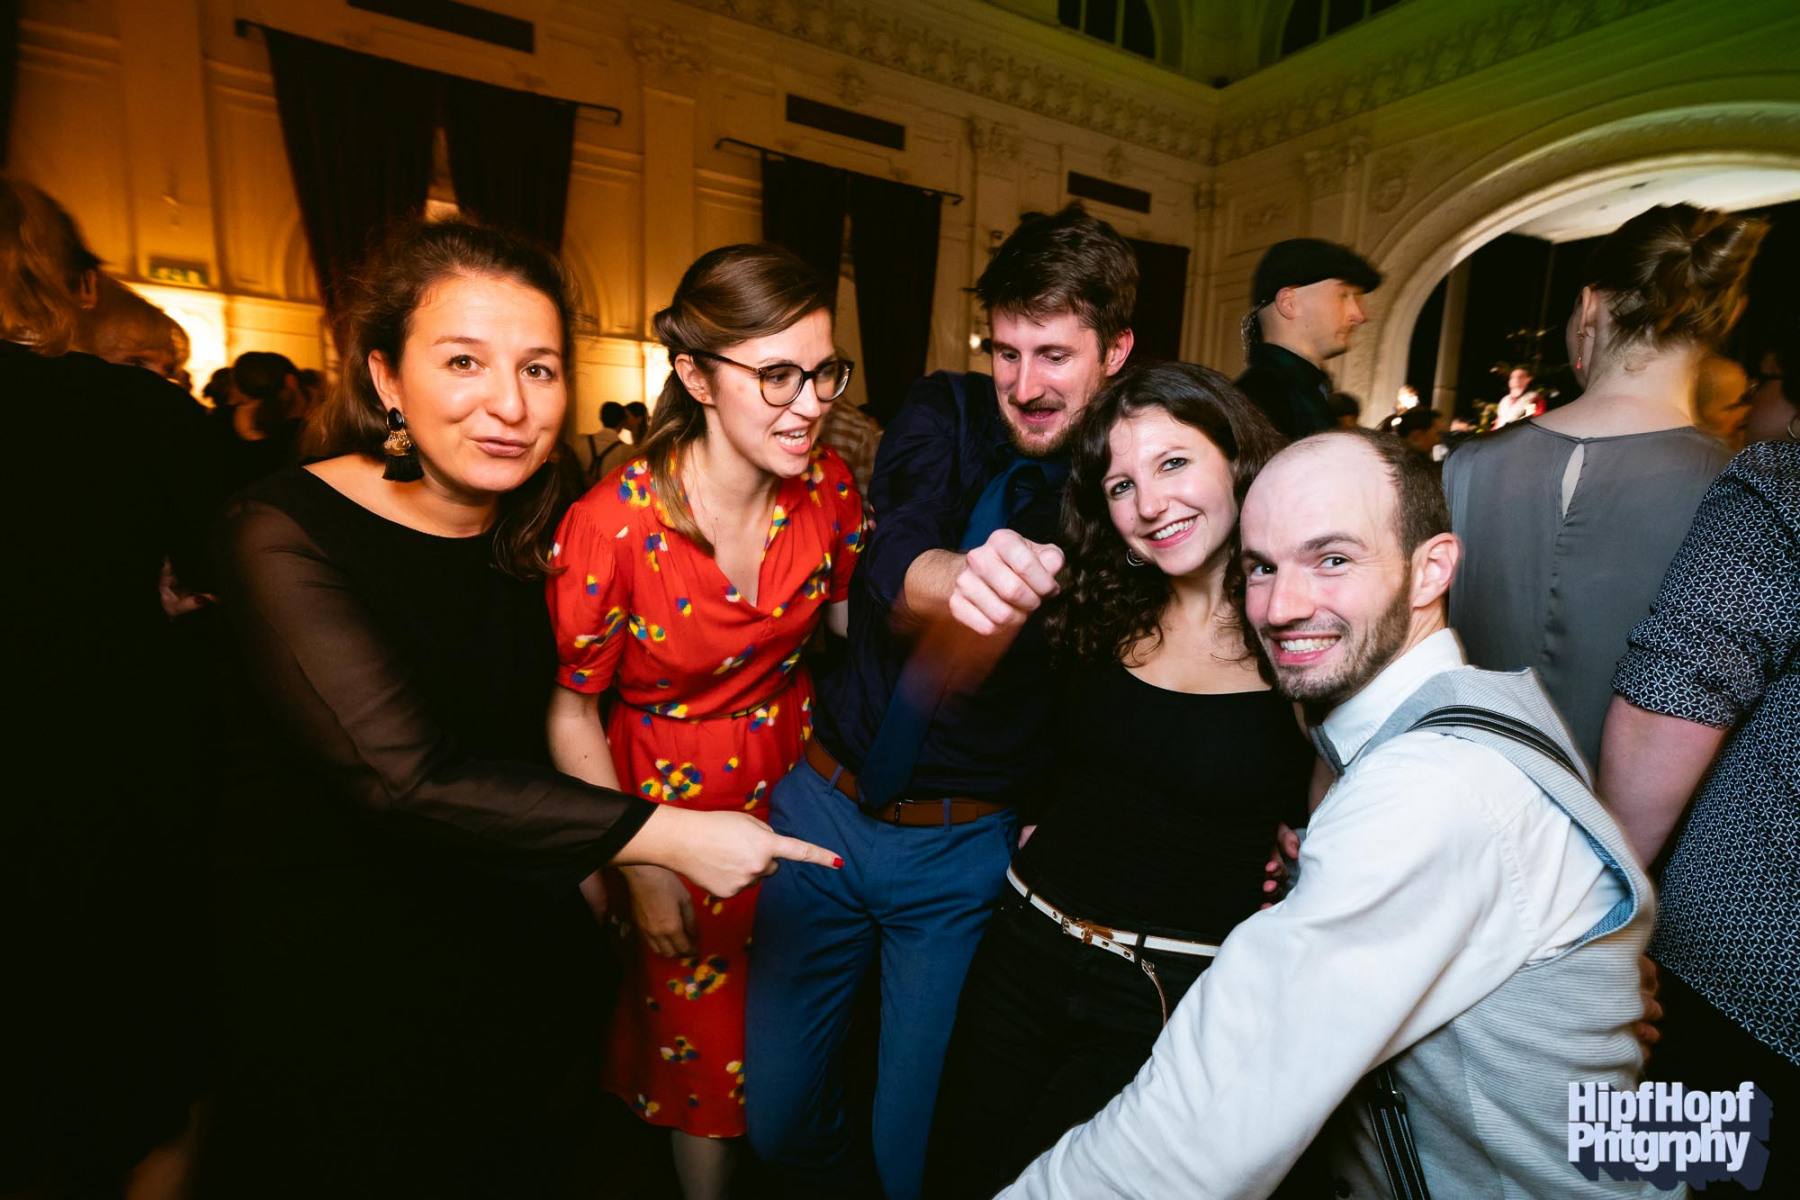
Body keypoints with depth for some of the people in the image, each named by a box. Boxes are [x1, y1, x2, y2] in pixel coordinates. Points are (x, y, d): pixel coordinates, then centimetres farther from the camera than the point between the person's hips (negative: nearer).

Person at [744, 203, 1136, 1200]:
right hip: (826, 807, 2)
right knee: (777, 1120, 17)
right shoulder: (945, 415, -2)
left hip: (966, 850, -2)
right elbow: (890, 556, -21)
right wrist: (961, 578, -42)